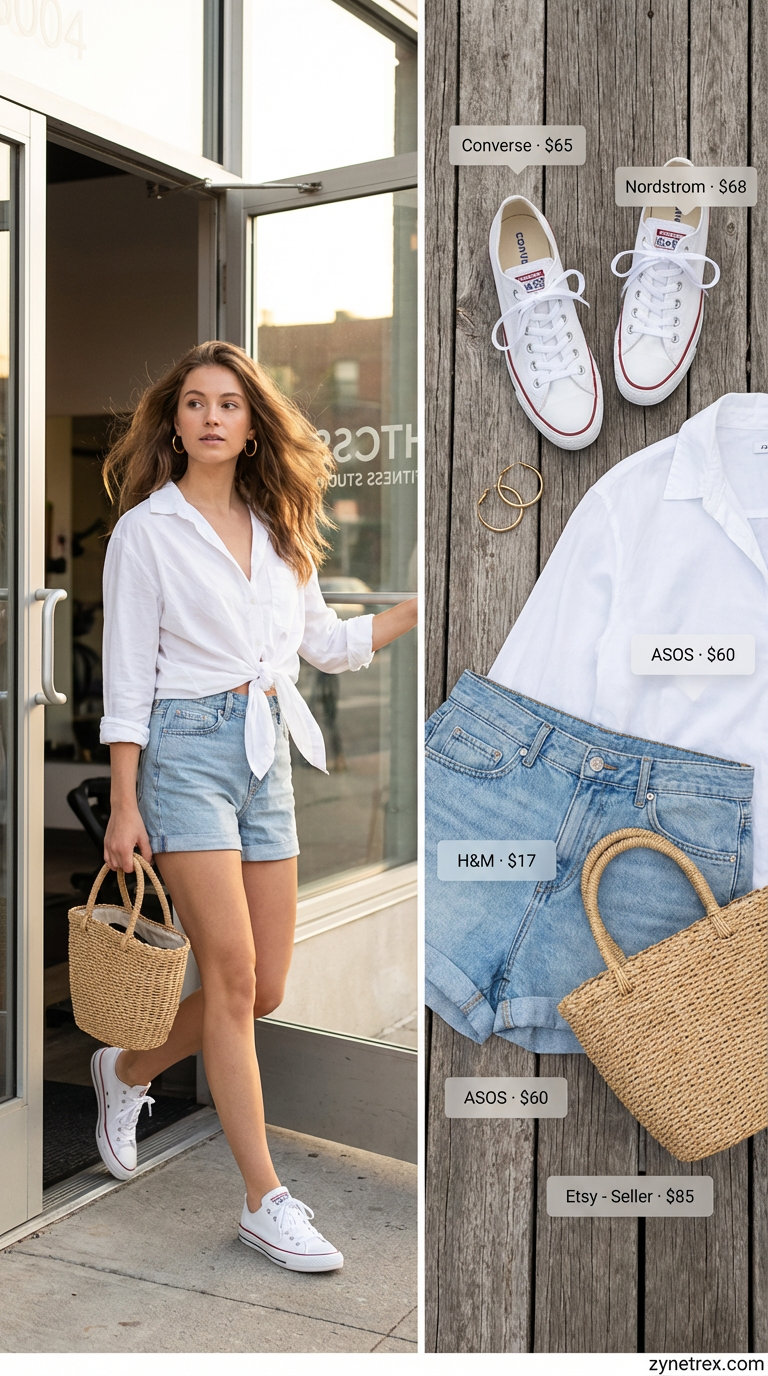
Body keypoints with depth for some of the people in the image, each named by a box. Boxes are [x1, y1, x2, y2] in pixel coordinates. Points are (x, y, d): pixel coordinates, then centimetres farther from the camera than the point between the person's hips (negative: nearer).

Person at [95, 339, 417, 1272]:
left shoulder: (279, 529, 13)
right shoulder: (147, 530, -1)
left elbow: (327, 642, 24)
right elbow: (127, 677, -4)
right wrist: (124, 804, -8)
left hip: (268, 755, 6)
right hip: (186, 749, -6)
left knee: (264, 989, 6)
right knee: (232, 976, -8)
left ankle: (129, 1072, 34)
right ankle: (264, 1202, 3)